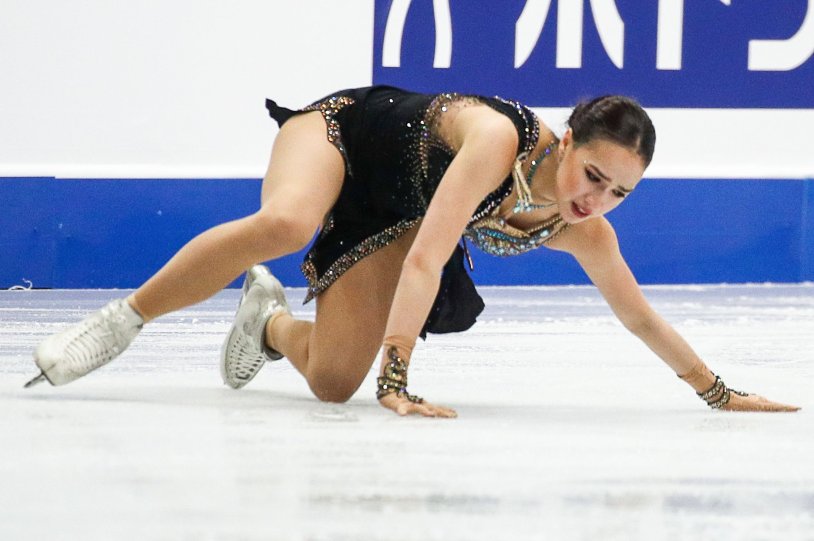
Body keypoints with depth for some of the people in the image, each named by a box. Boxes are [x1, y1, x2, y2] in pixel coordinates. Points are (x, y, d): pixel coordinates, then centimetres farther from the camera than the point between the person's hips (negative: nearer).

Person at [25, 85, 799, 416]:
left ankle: (269, 321, 27)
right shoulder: (498, 138, -38)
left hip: (385, 220, 6)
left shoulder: (584, 234, -19)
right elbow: (426, 256, -43)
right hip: (344, 131, -6)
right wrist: (396, 379, -48)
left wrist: (720, 392, 0)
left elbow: (640, 317, -4)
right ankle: (123, 318, -24)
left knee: (333, 382, -9)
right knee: (285, 225, -41)